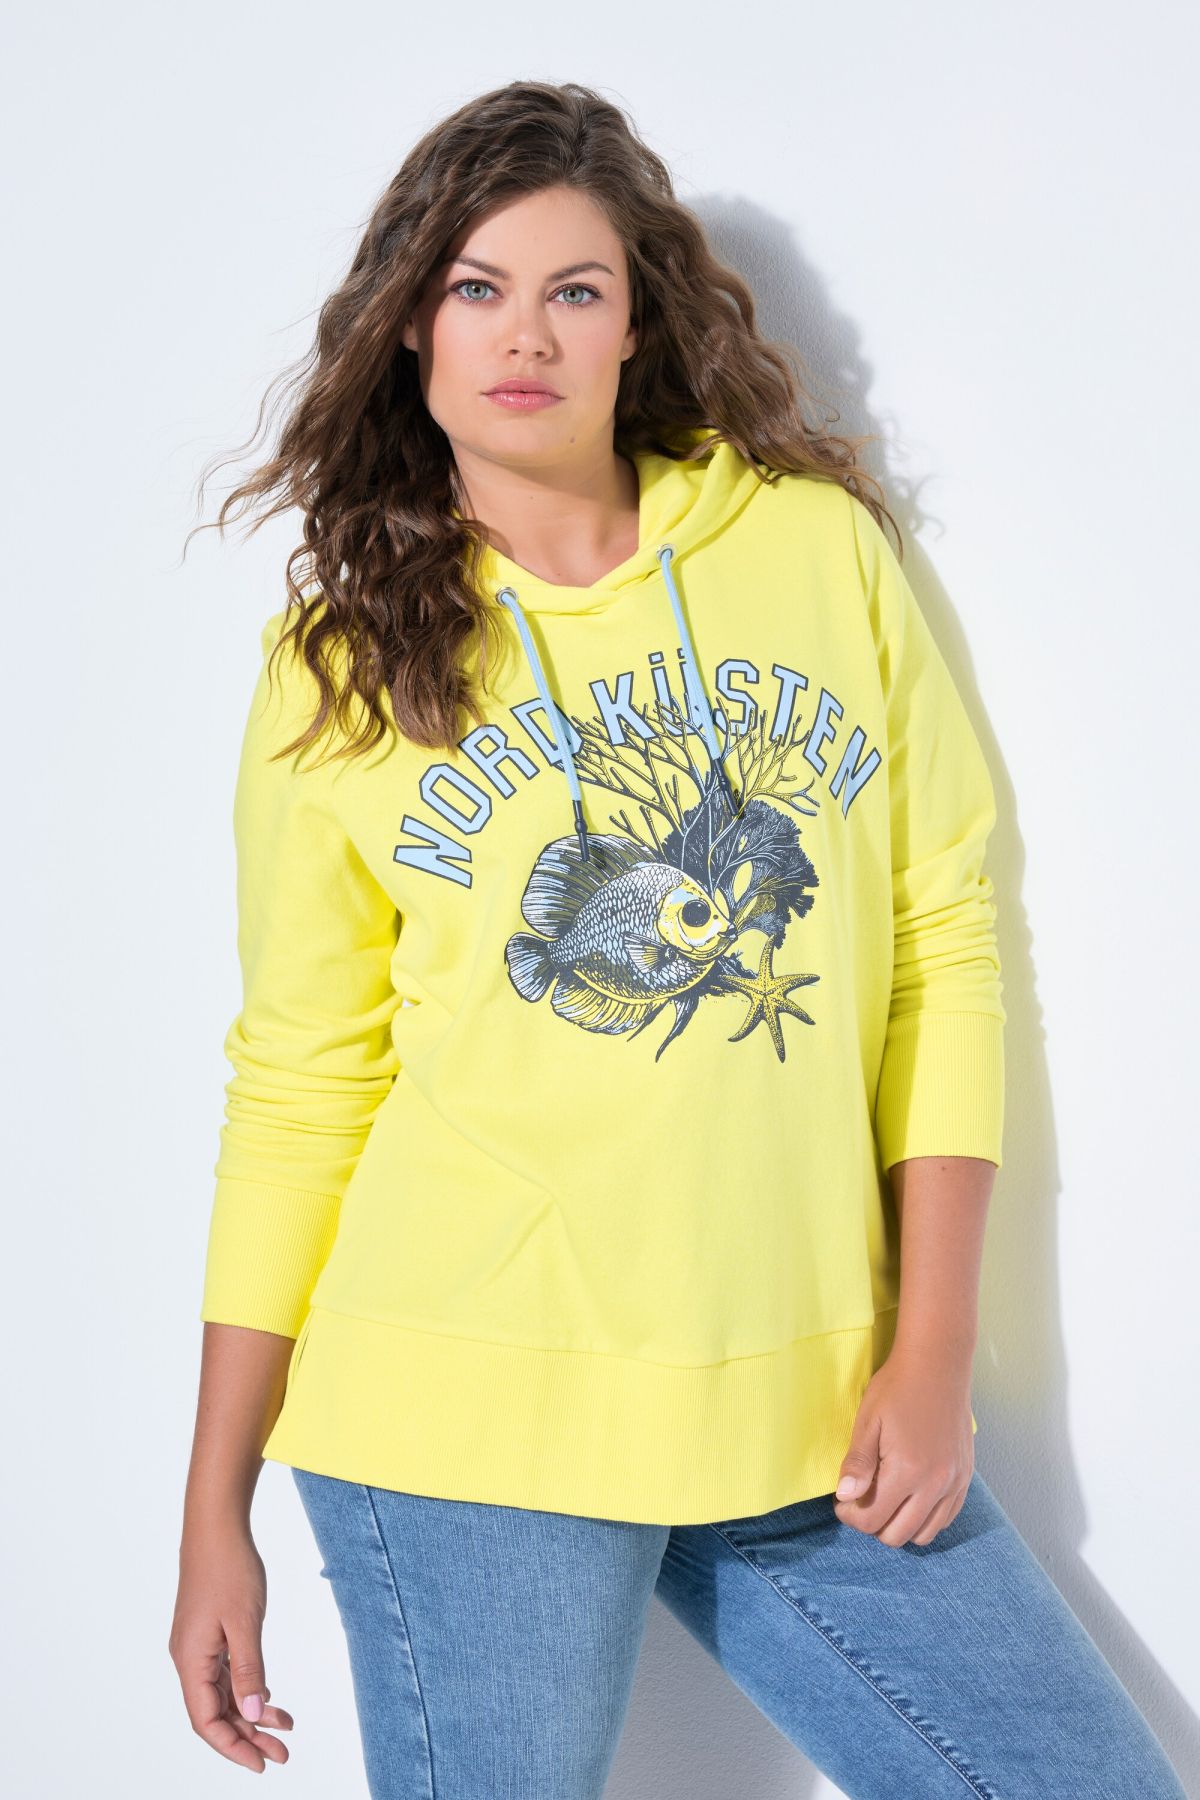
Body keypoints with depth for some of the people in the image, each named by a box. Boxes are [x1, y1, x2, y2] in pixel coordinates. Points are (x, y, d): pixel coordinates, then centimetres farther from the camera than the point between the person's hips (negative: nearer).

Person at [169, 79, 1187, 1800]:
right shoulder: (340, 667, 2)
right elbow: (296, 1093, 4)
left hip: (808, 1410, 2)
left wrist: (934, 1350, -2)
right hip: (478, 1416, -1)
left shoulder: (817, 542, 4)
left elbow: (946, 940, 3)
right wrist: (215, 1517, 4)